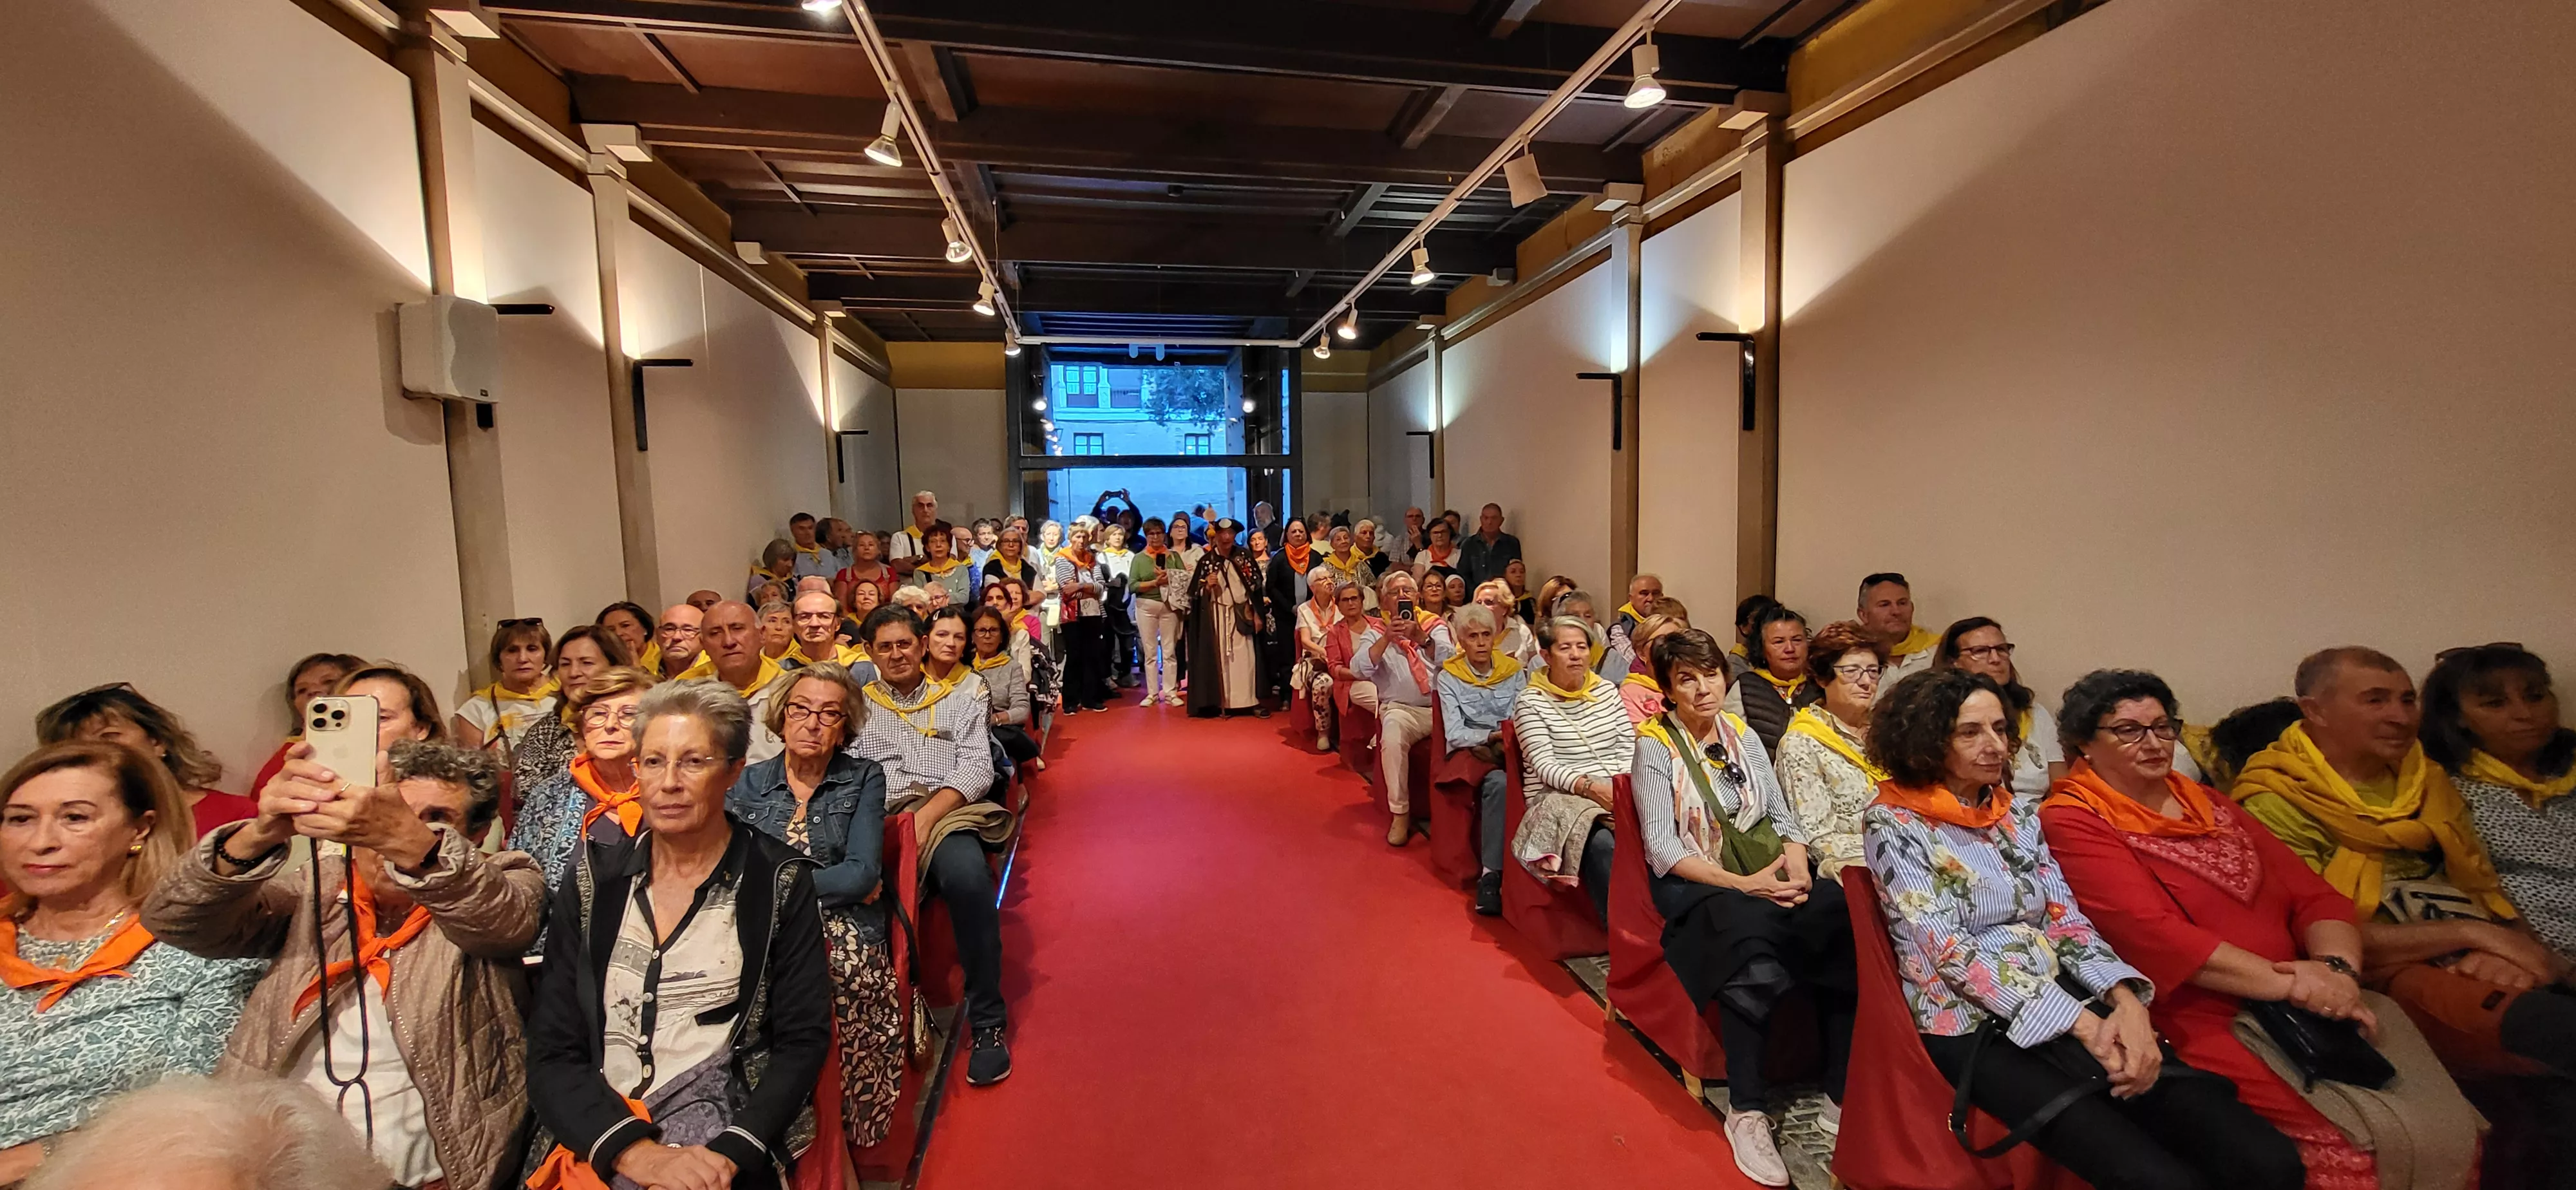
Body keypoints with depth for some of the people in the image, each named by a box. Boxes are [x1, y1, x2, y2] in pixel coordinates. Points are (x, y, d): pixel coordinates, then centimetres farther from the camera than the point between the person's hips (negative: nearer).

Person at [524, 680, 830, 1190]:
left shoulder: (780, 881, -3)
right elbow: (550, 1052, 1)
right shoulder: (593, 879, 4)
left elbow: (801, 1041, -2)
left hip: (725, 1141, -3)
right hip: (592, 1143, 3)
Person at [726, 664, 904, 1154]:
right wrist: (835, 884, -10)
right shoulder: (746, 783, 14)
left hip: (846, 935, -2)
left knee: (839, 971, -35)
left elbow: (863, 873, -5)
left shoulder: (864, 778, 8)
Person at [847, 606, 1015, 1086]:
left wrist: (926, 815, -12)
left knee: (967, 876, -35)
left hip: (948, 811, -1)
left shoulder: (960, 700, 20)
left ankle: (988, 1024, -19)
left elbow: (977, 769, 6)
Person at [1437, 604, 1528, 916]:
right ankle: (1490, 873, -30)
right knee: (1499, 783, -36)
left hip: (1512, 750, 3)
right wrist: (1496, 734, -15)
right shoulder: (1449, 677, 4)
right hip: (1471, 751, -3)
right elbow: (1454, 734, -4)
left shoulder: (1513, 671, 12)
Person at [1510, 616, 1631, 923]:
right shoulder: (1531, 702, -1)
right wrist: (1588, 786, -25)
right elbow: (1544, 765, -9)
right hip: (1558, 796, -4)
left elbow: (1629, 747, 10)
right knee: (1601, 844, -35)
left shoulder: (1607, 690, 14)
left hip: (1615, 791, 5)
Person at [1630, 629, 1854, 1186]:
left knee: (1842, 920, -25)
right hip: (1695, 884, -5)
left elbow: (1783, 815, 12)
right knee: (1753, 937, -36)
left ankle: (1843, 1095, -13)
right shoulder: (1655, 745, -4)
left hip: (1771, 873, 5)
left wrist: (1797, 868, -8)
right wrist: (1742, 884, -19)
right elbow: (1663, 848, -10)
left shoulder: (1744, 735, 13)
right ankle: (1746, 1112, -23)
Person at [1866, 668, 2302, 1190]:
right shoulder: (1893, 824, -8)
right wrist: (2082, 1023, -19)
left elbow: (2068, 920, 8)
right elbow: (1947, 947, -15)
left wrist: (2125, 1001, -12)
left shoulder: (2019, 812, 13)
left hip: (2069, 1004, 6)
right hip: (1974, 1028, -6)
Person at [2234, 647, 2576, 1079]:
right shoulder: (2276, 805, -5)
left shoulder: (2428, 781, 18)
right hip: (2398, 973, -7)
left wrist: (2512, 945, -6)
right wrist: (2469, 933, -11)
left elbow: (2488, 885, 15)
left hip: (2484, 965, 7)